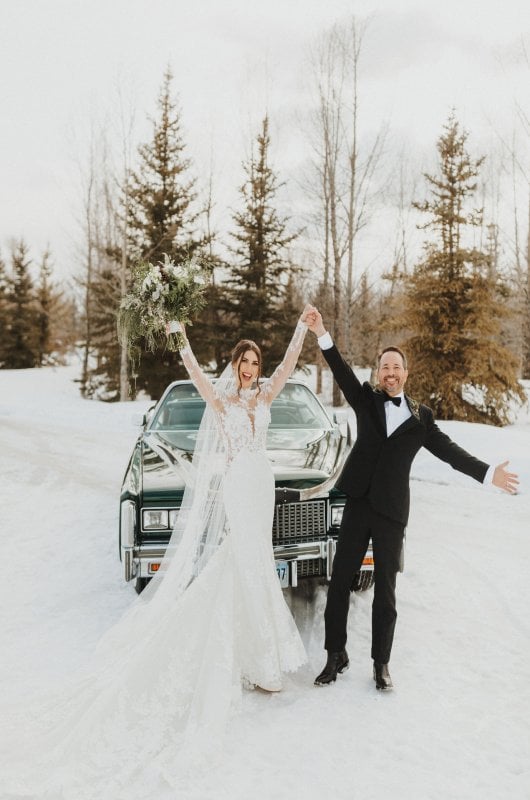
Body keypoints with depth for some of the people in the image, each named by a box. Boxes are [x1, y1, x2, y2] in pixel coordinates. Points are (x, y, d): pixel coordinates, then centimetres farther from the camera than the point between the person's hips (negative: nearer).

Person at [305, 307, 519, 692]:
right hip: (357, 504, 0)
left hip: (391, 511, 0)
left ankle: (381, 663, 21)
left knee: (385, 589, 8)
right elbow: (342, 372, -9)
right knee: (340, 581, 6)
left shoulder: (421, 416, 7)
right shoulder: (366, 400, 5)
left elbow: (448, 450, 2)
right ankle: (336, 655, 21)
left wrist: (488, 473, -9)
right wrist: (322, 334, -24)